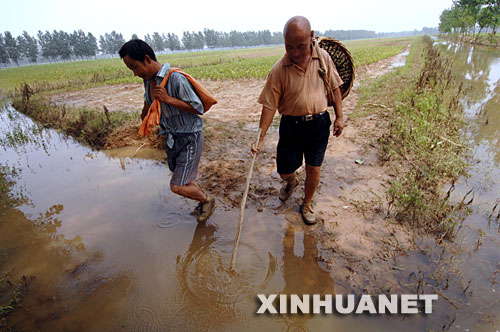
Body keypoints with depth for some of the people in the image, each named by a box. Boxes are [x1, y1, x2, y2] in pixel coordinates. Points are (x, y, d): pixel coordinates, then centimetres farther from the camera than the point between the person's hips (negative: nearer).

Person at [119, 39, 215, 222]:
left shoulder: (176, 79, -23)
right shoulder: (149, 79, 3)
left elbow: (198, 109, -20)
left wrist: (168, 99, -26)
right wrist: (144, 116, 37)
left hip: (189, 138, -8)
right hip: (172, 137, 8)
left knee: (177, 186, -7)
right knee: (182, 181, 18)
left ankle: (207, 200, 20)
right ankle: (203, 200, 43)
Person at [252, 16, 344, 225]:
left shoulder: (323, 57, -4)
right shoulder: (279, 70, -12)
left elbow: (335, 87, 8)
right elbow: (269, 106, -11)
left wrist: (339, 117, 6)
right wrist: (260, 139, -15)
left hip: (319, 123, 2)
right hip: (291, 125, -1)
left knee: (314, 170, 9)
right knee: (284, 171, 6)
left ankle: (306, 205, 34)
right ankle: (290, 181, 46)